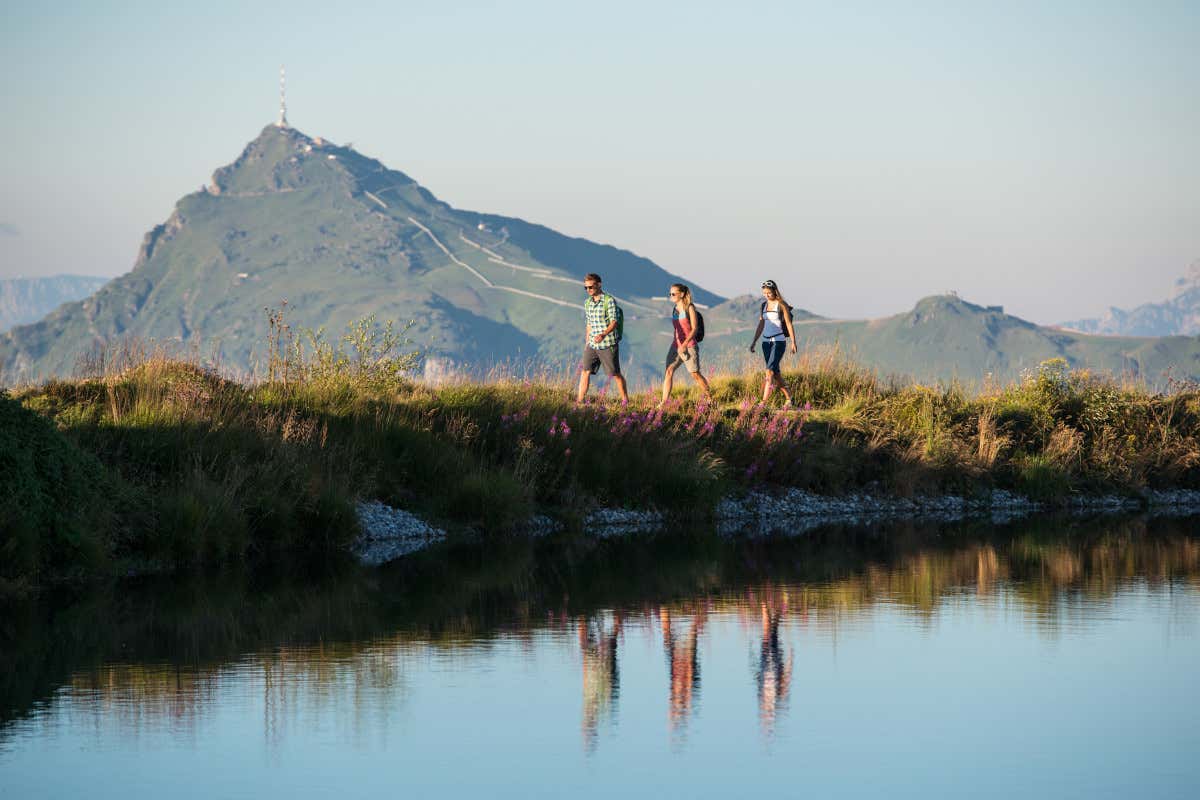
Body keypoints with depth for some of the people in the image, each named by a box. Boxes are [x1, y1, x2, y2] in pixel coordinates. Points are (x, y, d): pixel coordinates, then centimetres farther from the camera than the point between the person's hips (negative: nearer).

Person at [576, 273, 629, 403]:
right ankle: (579, 400, -4)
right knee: (585, 371, -3)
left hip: (608, 345, -6)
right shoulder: (588, 303, 11)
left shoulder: (609, 301, -10)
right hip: (592, 345, 6)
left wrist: (603, 335, -32)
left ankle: (625, 400, 16)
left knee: (615, 374, 3)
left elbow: (614, 322, -16)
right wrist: (587, 343, 19)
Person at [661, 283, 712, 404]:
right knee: (669, 371, -8)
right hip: (676, 344, 6)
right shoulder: (674, 309, 11)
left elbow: (694, 328, -12)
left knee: (695, 374, 0)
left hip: (689, 345, -6)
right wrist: (677, 344, 16)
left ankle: (709, 397, 18)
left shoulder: (689, 307, -8)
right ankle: (664, 402, -12)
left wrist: (684, 345, -18)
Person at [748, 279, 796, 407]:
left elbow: (789, 324, -6)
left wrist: (793, 342, -8)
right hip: (766, 342, 7)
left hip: (779, 341, -7)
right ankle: (788, 398, 22)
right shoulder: (764, 305, 12)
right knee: (775, 373, 9)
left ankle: (763, 402, -22)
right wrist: (753, 342, 12)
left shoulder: (781, 305, -5)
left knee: (770, 371, -16)